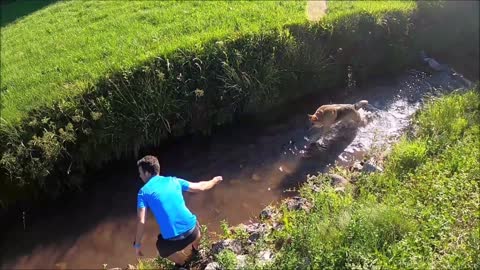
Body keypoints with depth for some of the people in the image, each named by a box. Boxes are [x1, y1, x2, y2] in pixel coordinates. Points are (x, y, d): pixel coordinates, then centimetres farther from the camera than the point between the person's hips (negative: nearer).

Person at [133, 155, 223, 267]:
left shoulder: (144, 192, 0)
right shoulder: (173, 180, 8)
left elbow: (141, 221, -6)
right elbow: (200, 187, 18)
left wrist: (137, 244, 7)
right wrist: (214, 181, 37)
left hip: (173, 241, -3)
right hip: (192, 230, 3)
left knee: (162, 246, 33)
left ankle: (183, 264, 29)